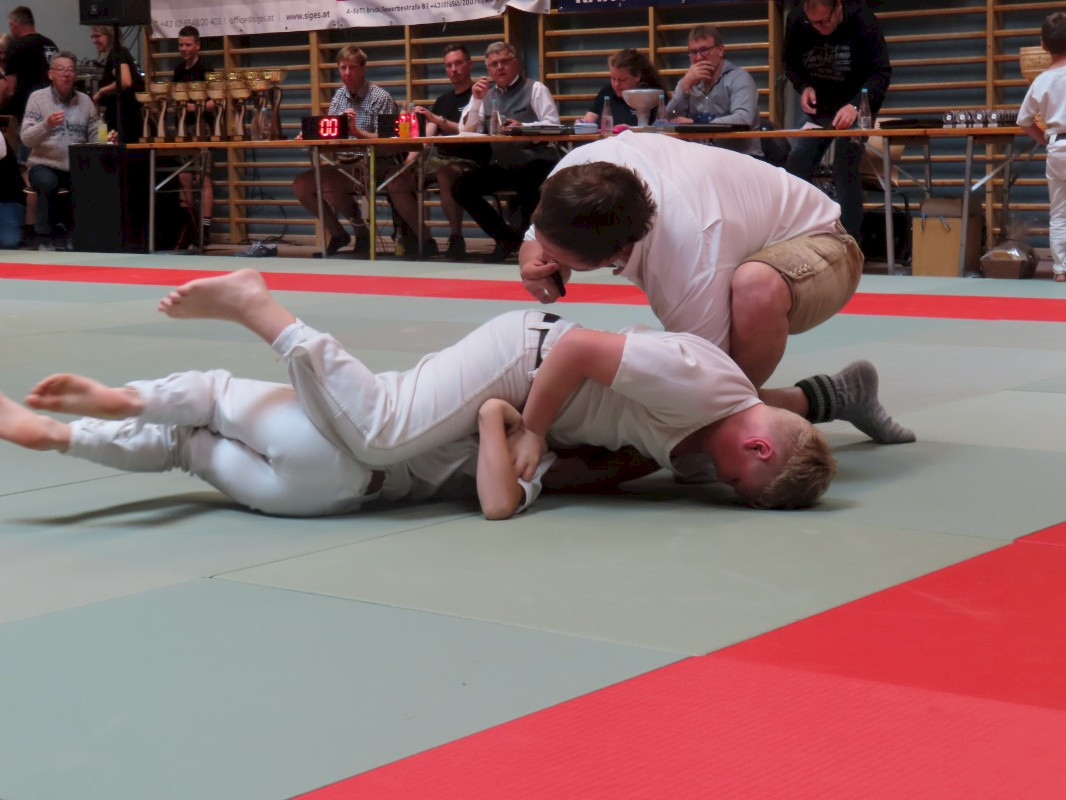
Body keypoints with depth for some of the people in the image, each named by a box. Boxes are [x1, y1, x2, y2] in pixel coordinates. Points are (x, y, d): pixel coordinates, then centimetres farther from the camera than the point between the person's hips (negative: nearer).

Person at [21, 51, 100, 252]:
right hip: (44, 165, -3)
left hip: (77, 167, 3)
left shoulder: (85, 100, 8)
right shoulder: (38, 98, -1)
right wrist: (47, 125, -29)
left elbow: (95, 137, 6)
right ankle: (46, 237, -15)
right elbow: (26, 139, -10)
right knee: (48, 183, -36)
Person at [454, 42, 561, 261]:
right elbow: (466, 131, 10)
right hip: (502, 166, 5)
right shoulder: (485, 93, 15)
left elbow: (552, 125, -8)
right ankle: (507, 237, 2)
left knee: (528, 189, -36)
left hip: (535, 163, -5)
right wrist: (476, 100, -3)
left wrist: (523, 127, -25)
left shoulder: (535, 89, 3)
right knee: (461, 188, -11)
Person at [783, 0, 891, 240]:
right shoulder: (796, 22, -12)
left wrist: (856, 106, -39)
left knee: (845, 170, -19)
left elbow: (881, 72, -23)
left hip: (857, 107, -4)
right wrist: (803, 87, -17)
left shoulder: (863, 21, -22)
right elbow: (790, 63, 5)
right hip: (818, 106, 4)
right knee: (796, 167, -6)